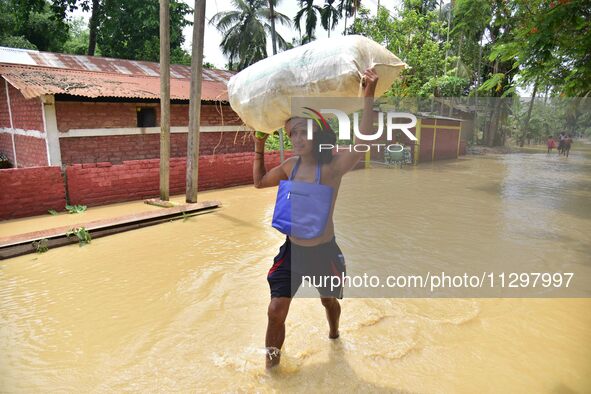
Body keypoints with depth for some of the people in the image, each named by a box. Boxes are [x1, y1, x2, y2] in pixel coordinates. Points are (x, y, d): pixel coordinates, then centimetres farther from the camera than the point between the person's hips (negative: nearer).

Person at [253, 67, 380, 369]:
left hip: (323, 251, -2)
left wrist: (368, 98, -45)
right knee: (276, 309, -3)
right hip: (292, 248, 3)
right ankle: (271, 357, 25)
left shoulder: (332, 166, -20)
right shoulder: (291, 165, -4)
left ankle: (333, 333, 60)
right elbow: (259, 181, 13)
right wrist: (259, 146, 6)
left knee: (328, 299, 25)